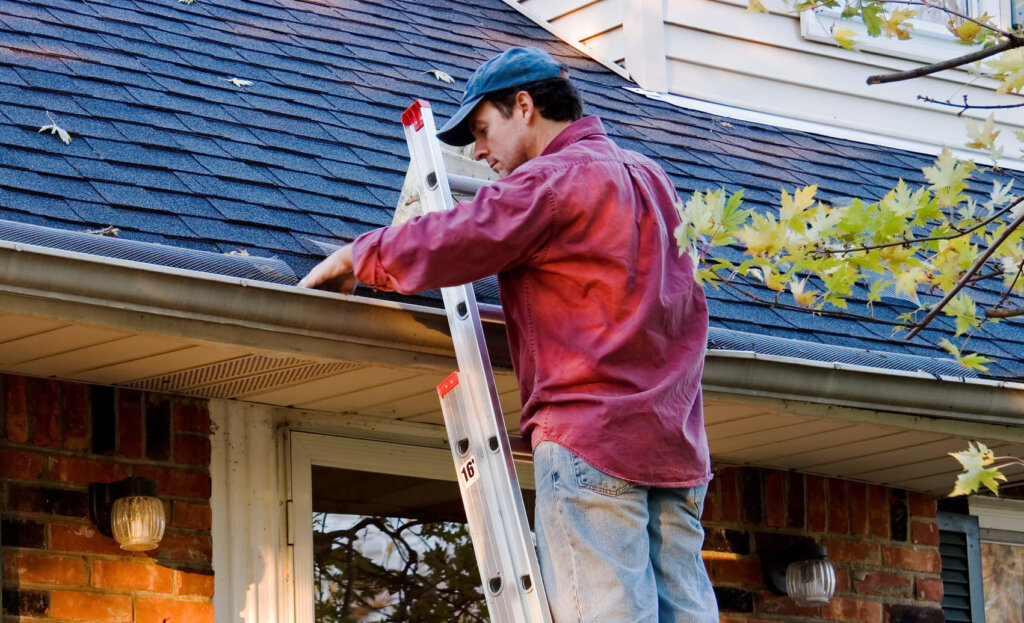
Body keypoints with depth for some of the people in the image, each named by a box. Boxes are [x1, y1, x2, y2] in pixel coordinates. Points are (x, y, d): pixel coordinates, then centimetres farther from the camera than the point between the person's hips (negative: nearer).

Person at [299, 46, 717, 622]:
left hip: (589, 433, -8)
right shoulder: (649, 177, 23)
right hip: (676, 443, 8)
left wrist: (356, 258, 8)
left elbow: (446, 246, -9)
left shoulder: (554, 179, -5)